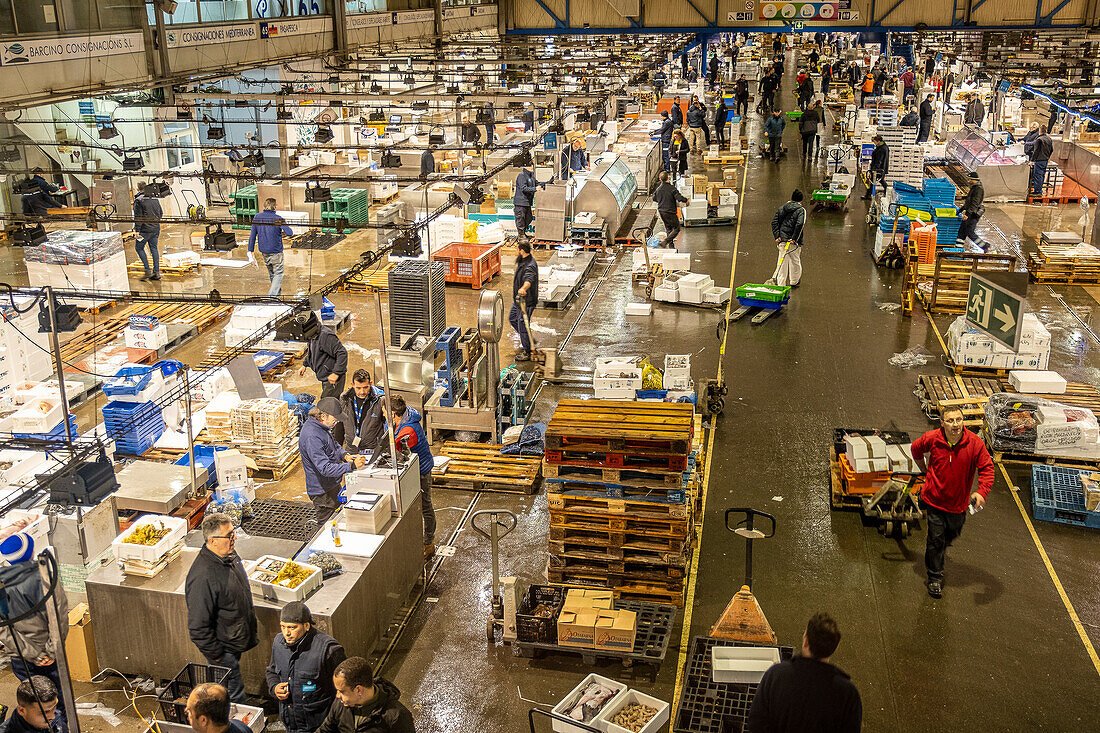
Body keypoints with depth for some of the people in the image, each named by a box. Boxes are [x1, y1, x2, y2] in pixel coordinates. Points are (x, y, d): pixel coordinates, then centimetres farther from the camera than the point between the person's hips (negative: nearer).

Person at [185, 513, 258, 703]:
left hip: (236, 643, 9)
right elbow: (198, 626, -26)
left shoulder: (230, 555, -3)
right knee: (235, 696, 5)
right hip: (223, 649, -8)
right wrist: (216, 656, -18)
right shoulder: (203, 577, -32)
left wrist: (250, 634, 21)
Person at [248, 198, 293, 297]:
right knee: (278, 273, 6)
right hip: (276, 252, -5)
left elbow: (252, 236, -2)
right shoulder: (278, 219, -17)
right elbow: (290, 233, -20)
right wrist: (283, 233, 4)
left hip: (264, 252, 5)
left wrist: (250, 252, 3)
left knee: (271, 272, 23)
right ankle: (272, 295, -7)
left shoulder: (257, 218, -4)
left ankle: (277, 290, 42)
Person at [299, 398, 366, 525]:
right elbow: (326, 468, -32)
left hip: (333, 484, 10)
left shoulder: (321, 425, 2)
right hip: (323, 492, -10)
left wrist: (344, 454, -2)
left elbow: (334, 444, 19)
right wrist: (352, 466, -36)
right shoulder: (311, 437, -30)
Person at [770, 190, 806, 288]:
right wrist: (794, 238, -17)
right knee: (795, 261, 14)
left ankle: (780, 283, 2)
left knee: (783, 262, 7)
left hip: (782, 240, 4)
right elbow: (800, 224, -20)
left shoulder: (782, 208, 10)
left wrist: (777, 236, 1)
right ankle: (794, 282, 28)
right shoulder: (801, 210, -6)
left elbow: (774, 222, 4)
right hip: (794, 242, -4)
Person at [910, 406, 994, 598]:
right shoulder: (931, 439, -18)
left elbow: (987, 468, -11)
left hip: (959, 502, 2)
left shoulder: (974, 443, -19)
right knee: (936, 538, 4)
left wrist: (982, 491, -26)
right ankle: (935, 578, 22)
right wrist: (925, 470, 14)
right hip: (934, 500, -1)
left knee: (951, 535, 23)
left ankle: (936, 555, 56)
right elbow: (916, 449, 5)